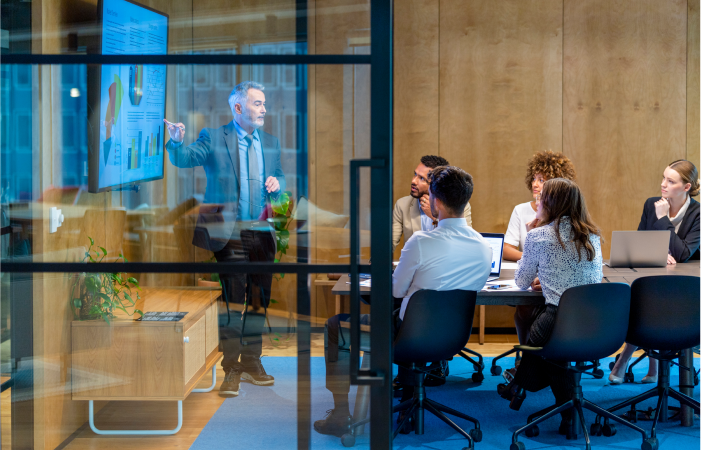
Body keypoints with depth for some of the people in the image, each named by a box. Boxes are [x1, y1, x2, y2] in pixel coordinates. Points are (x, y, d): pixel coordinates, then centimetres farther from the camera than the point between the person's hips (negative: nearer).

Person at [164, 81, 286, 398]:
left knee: (259, 301, 10)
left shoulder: (271, 143, 14)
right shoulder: (214, 139, -1)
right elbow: (184, 159, -15)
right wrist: (177, 141, -36)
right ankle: (230, 369, 2)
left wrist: (276, 183, -2)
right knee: (232, 301, -4)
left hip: (262, 234, 5)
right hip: (229, 234, -5)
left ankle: (252, 363, 22)